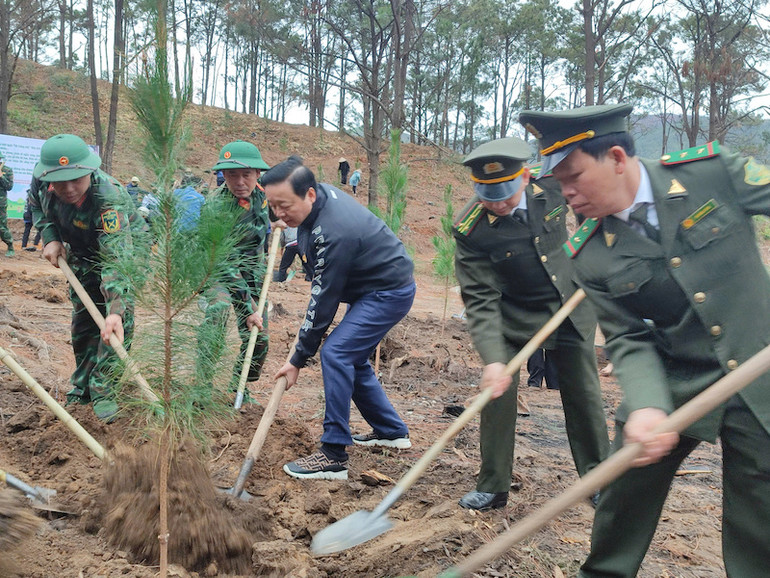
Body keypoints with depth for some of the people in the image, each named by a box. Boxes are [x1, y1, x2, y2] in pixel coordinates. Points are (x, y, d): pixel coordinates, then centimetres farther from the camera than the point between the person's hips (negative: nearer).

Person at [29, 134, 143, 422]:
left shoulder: (110, 199, -43)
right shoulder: (41, 179, -25)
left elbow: (116, 260, -51)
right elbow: (37, 204, 2)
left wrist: (115, 311, -62)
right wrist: (50, 237, -14)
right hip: (82, 253, 5)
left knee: (121, 319, -19)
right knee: (83, 318, 8)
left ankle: (102, 388, -7)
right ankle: (82, 387, 23)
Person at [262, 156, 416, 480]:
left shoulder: (334, 232, -32)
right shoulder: (319, 194, -4)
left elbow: (324, 300, -26)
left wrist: (298, 359, -18)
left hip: (389, 292, -11)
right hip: (371, 289, 11)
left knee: (336, 353, -20)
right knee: (352, 359, 14)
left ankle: (334, 457, -16)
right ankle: (392, 432, 28)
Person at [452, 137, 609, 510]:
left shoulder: (553, 185, -18)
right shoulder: (470, 230, -25)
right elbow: (481, 301, -26)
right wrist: (492, 358, -37)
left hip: (571, 310, 3)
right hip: (512, 319, -2)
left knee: (584, 394, 10)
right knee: (497, 392, -9)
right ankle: (492, 486, 10)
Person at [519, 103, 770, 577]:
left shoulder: (710, 172, -13)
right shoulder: (590, 257, -8)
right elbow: (628, 339, -9)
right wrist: (645, 405, -27)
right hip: (673, 389, 2)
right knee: (625, 493, 11)